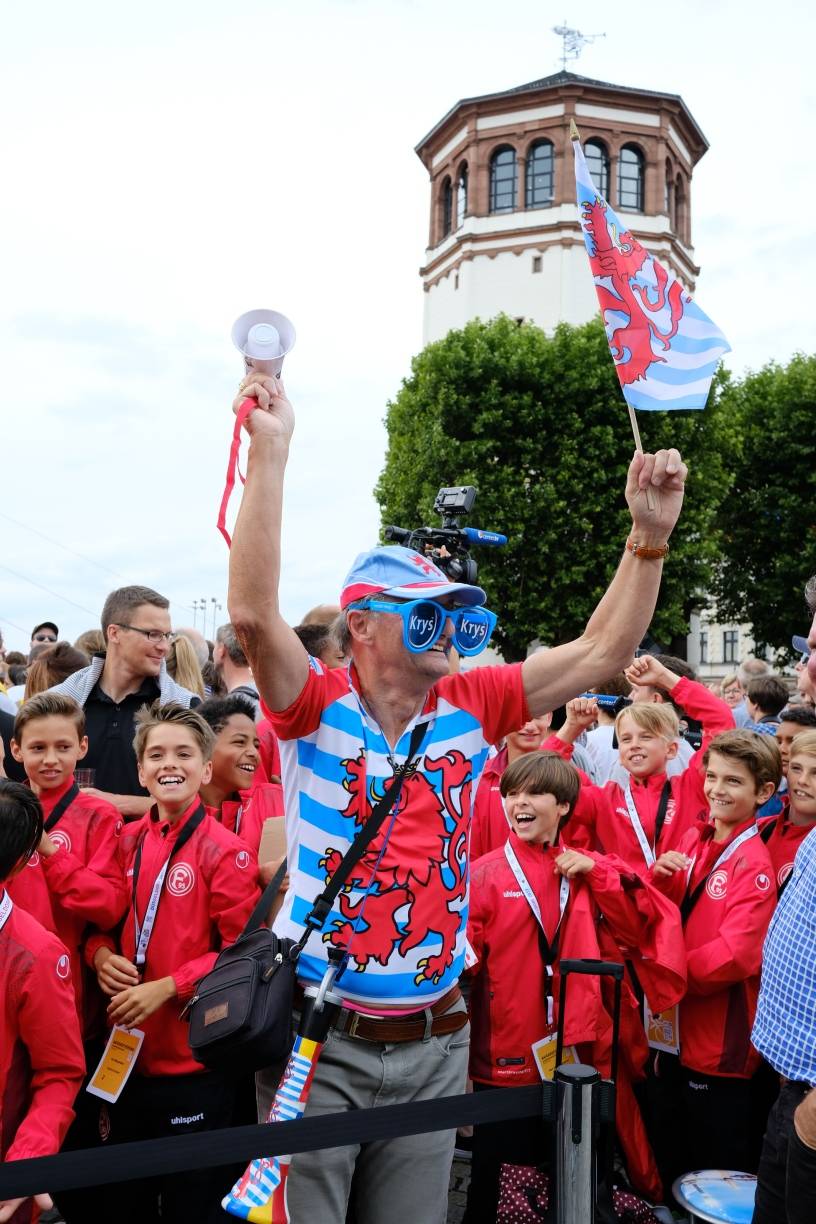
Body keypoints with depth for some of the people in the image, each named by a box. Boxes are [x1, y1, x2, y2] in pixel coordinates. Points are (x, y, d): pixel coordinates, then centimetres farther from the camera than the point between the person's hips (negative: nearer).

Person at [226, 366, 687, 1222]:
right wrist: (270, 451, -29)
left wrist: (650, 532, -8)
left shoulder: (470, 708, 0)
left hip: (434, 1045, 4)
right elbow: (254, 613, -28)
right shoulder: (318, 709, -11)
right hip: (320, 1043, -3)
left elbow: (604, 650, 0)